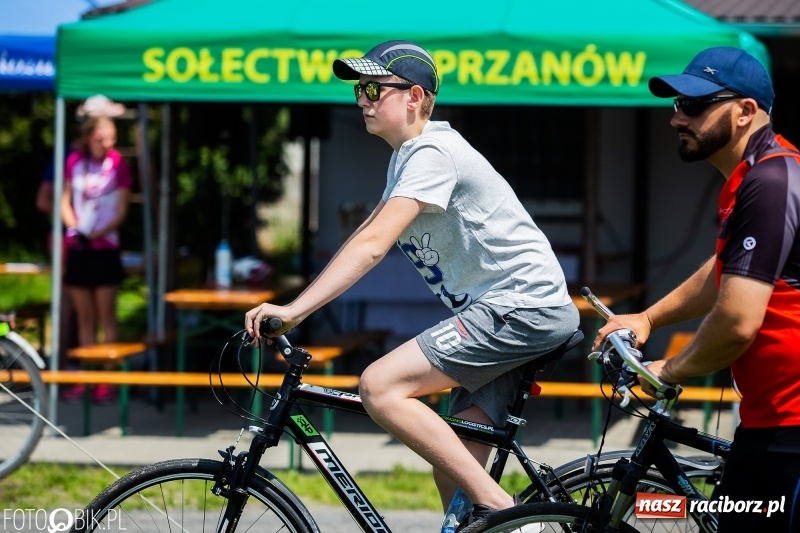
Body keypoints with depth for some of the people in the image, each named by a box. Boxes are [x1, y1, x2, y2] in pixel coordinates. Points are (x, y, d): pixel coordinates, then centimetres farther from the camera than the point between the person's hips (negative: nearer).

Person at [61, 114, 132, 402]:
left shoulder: (117, 163, -6)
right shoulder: (74, 161, 4)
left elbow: (121, 211, -7)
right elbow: (66, 201, 8)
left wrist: (96, 234, -20)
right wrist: (75, 228, -11)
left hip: (104, 247, -4)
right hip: (77, 248, 4)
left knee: (106, 316, -2)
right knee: (84, 316, 9)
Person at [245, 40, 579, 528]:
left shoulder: (433, 153, -14)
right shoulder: (409, 155, 18)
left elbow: (373, 245, -25)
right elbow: (365, 235, 19)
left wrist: (295, 310, -30)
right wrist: (297, 308, 10)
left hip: (522, 305, -10)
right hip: (501, 310, 10)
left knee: (379, 386, -20)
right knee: (452, 471, 4)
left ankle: (498, 506, -20)